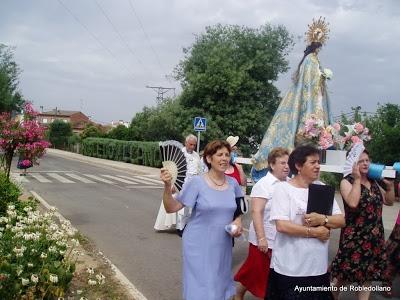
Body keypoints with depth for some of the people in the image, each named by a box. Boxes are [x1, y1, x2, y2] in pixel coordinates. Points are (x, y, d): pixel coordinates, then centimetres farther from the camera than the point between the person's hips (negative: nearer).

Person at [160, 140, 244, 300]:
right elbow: (171, 208, -14)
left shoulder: (232, 183, -1)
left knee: (220, 286, 19)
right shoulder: (197, 183, -14)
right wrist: (167, 186, -29)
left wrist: (238, 221, -5)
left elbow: (238, 208, 16)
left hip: (223, 245, 5)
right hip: (199, 246, -4)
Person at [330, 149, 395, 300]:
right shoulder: (346, 182, -10)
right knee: (345, 275, 1)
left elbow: (389, 201, 15)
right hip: (354, 236, -6)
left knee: (368, 274, 12)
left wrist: (389, 184, 0)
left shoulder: (373, 182, 9)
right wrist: (357, 179, -22)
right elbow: (353, 203, -28)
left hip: (375, 237, 6)